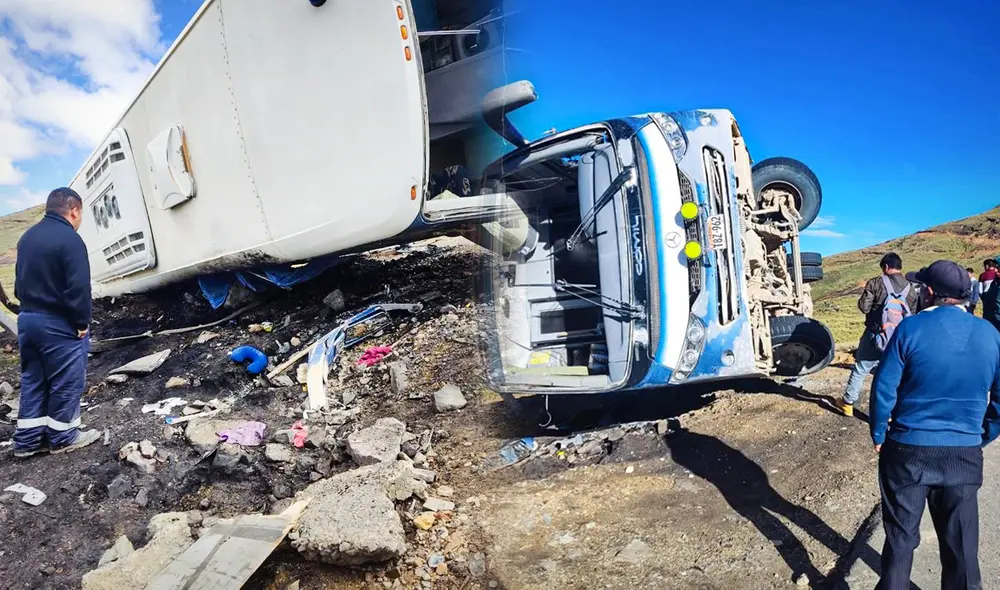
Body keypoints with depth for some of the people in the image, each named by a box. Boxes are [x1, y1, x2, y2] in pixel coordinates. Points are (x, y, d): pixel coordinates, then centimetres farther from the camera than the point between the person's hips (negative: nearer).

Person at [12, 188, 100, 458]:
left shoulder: (27, 237, 11)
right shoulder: (69, 240, -18)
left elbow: (20, 281, 17)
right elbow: (78, 289, -22)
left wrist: (30, 307, 19)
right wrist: (82, 322, -12)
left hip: (27, 319, 9)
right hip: (58, 324, -9)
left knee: (33, 380, 15)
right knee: (66, 382, 4)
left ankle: (27, 439, 21)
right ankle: (62, 437, 14)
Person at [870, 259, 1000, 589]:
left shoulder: (911, 328, -12)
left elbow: (884, 389, -11)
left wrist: (879, 436, 2)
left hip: (908, 450, -2)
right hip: (964, 456, 3)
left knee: (901, 536, 12)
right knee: (961, 541, 16)